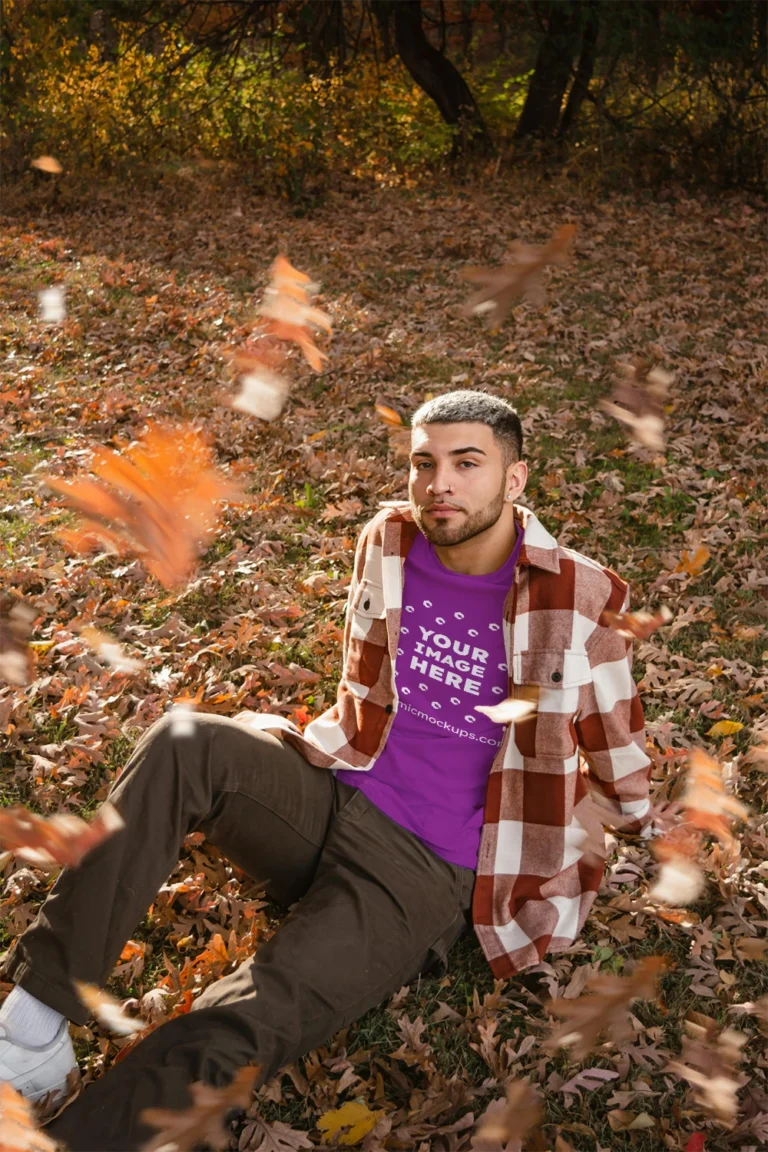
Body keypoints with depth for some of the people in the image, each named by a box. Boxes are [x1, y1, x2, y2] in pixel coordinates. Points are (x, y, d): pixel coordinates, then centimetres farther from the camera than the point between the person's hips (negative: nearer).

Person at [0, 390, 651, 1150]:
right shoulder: (387, 542, 3)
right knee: (183, 746, -27)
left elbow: (616, 751, 8)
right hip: (327, 795, 4)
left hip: (427, 876, -4)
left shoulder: (578, 600, -9)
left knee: (232, 1036, -27)